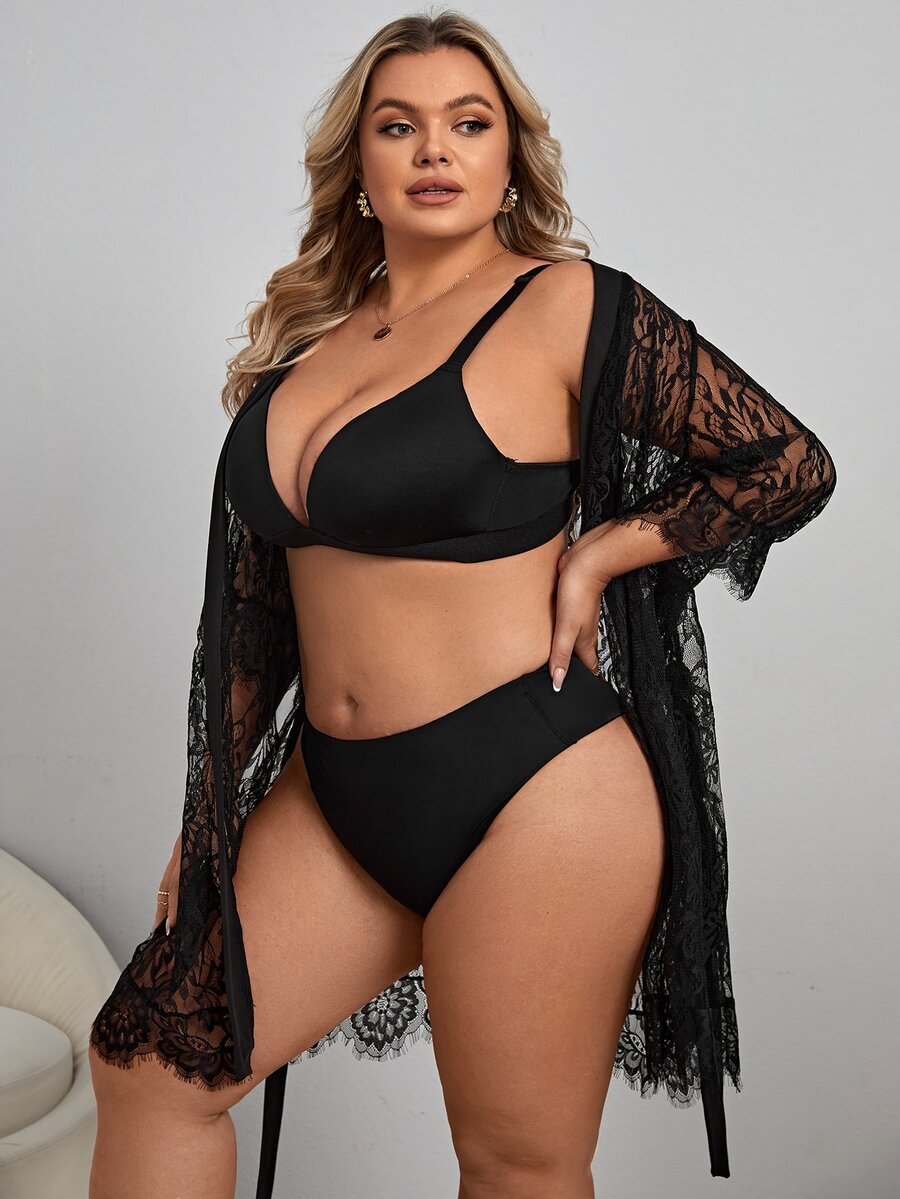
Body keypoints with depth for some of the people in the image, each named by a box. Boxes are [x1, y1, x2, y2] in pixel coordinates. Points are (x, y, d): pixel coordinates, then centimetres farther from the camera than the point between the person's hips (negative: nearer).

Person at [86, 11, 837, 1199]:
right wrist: (208, 820, 15)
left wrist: (596, 555, -9)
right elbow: (259, 599, 14)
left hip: (531, 798, -6)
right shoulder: (309, 336, 10)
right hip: (334, 793, 6)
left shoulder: (569, 306, -7)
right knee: (147, 1064, 9)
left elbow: (792, 465, -2)